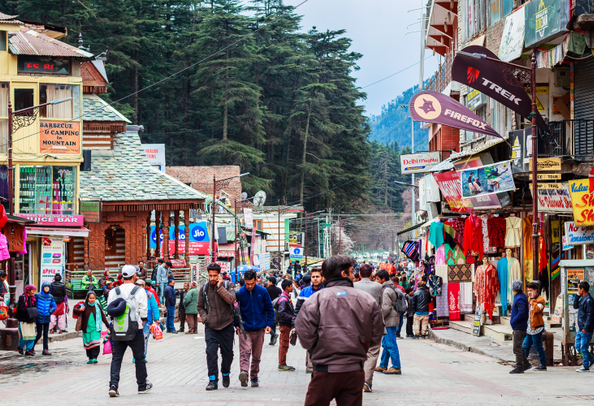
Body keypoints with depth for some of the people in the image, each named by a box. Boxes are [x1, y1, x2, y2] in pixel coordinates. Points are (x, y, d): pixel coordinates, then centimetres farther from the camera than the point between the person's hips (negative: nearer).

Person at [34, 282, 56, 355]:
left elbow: (54, 306, 14)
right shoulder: (37, 295, -5)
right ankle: (31, 346, 17)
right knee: (39, 334, -3)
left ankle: (45, 350, 7)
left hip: (47, 318, 4)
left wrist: (50, 312, 1)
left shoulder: (50, 297, 7)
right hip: (39, 318, -4)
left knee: (46, 335, 4)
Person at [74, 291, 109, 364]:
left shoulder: (97, 306, 1)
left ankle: (94, 357, -13)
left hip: (95, 328, -1)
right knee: (88, 343, 7)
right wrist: (79, 310, -25)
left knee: (95, 343, -15)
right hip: (86, 328, 1)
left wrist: (108, 326, 10)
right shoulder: (84, 306, -2)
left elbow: (103, 316, 8)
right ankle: (90, 358, 19)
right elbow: (74, 310, -2)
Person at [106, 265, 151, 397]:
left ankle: (113, 385, -9)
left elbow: (109, 310, 7)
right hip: (135, 331, -2)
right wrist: (142, 323, 8)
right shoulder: (139, 291, -4)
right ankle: (142, 386, 21)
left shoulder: (113, 292, 5)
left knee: (116, 358, 5)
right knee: (139, 358, 11)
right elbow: (143, 311, -6)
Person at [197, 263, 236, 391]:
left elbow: (231, 300, -20)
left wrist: (220, 287, -21)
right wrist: (205, 318, 1)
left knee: (228, 353, 8)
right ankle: (213, 380, -10)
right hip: (210, 326, 1)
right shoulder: (204, 289, 5)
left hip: (226, 326, -1)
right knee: (211, 352, -12)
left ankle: (226, 374, 34)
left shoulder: (227, 286, -2)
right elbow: (200, 307, 17)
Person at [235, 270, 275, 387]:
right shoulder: (239, 293, -5)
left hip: (259, 329, 2)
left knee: (256, 354, 9)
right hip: (244, 328, -2)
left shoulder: (262, 292, -1)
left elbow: (269, 308, 7)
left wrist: (269, 324, 0)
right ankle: (244, 372, -37)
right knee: (245, 350, -22)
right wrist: (237, 325, -4)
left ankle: (254, 377, 20)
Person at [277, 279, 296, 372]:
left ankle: (282, 364, 19)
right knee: (284, 344, -4)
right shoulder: (283, 299, -18)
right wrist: (291, 317, -22)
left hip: (287, 324, 10)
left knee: (283, 344, 14)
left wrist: (293, 317, 11)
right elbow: (281, 313, -26)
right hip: (284, 324, -10)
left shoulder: (287, 297, 13)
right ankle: (282, 365, 0)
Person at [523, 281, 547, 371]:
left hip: (536, 327, -8)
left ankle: (543, 365, 4)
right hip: (529, 328, 8)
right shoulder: (530, 299, 18)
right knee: (525, 346, 8)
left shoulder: (540, 300, -9)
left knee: (538, 347, -3)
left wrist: (533, 299, -20)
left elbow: (536, 309, -26)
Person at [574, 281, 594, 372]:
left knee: (583, 347, -4)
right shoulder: (582, 299, 12)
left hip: (586, 329, -10)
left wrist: (586, 328, -22)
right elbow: (575, 306, 25)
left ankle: (585, 366, 4)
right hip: (580, 329, 10)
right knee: (578, 346, 14)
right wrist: (577, 296, 11)